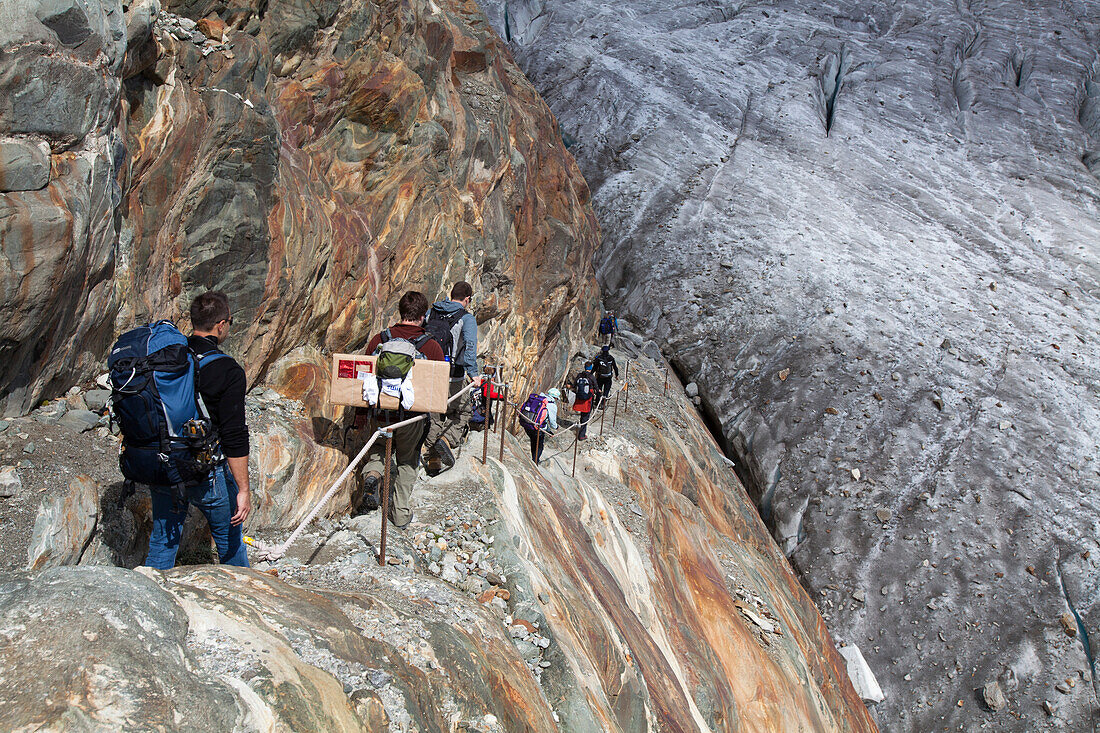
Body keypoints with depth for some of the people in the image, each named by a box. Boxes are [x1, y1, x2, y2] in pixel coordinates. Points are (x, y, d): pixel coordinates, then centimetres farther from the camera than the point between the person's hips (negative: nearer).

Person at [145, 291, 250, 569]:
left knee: (162, 542, 16)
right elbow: (234, 437, -20)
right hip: (205, 475, -4)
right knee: (230, 539, 17)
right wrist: (243, 490, -15)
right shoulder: (228, 371, -18)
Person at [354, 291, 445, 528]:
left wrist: (361, 413, 10)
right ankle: (401, 514, 22)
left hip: (380, 412, 1)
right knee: (407, 463, 18)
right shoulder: (432, 346, -7)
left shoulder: (378, 339, -3)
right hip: (412, 416, -1)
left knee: (378, 447, 27)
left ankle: (372, 473, -3)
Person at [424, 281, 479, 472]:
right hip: (453, 377, -5)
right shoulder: (466, 318, -7)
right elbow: (470, 345, -20)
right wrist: (472, 372, -23)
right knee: (462, 413, 13)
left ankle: (432, 456, 17)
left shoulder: (431, 313, 9)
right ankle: (447, 440, -11)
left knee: (435, 415, 17)